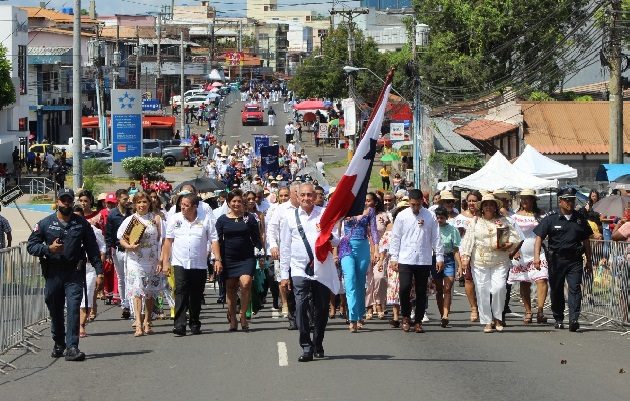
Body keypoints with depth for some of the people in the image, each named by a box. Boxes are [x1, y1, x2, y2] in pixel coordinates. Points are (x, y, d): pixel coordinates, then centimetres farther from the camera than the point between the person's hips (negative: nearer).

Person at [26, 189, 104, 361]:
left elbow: (92, 249, 8)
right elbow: (31, 245, 4)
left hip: (74, 274, -1)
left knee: (74, 309, -13)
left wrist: (99, 271, 1)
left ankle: (72, 347, -16)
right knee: (55, 311, 9)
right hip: (53, 274, 1)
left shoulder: (82, 224, 7)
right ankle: (59, 344, 27)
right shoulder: (45, 223, 6)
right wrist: (48, 249, -14)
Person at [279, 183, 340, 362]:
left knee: (321, 309, 7)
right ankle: (306, 347, -15)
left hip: (322, 270, 1)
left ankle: (318, 345, 26)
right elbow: (285, 247, 10)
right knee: (301, 306, -16)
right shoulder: (290, 218, 7)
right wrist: (284, 274, 8)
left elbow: (337, 241, 5)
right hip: (299, 270, -1)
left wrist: (329, 235, -19)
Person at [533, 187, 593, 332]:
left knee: (575, 288, -12)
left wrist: (588, 261, 18)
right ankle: (558, 319, 21)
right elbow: (539, 237, -2)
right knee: (556, 290, 8)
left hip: (575, 259, 1)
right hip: (556, 259, -1)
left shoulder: (580, 219, 12)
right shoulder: (551, 219, 2)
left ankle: (574, 319, -19)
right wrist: (537, 256, -16)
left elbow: (586, 241, 19)